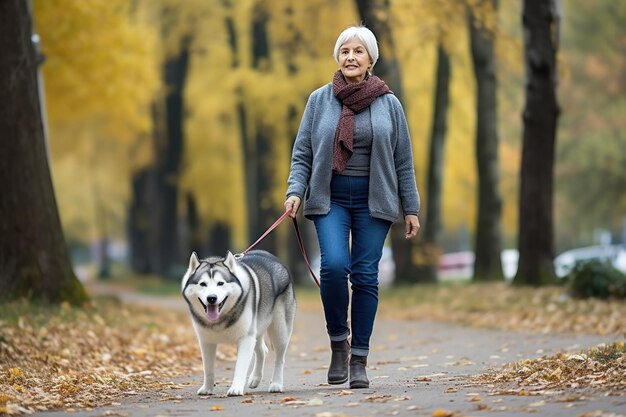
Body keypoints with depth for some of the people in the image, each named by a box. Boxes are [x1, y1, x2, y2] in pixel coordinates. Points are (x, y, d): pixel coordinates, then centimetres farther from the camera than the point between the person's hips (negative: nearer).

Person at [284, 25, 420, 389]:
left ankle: (359, 360, 7)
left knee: (365, 275, -2)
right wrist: (296, 191, -9)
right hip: (330, 196, 0)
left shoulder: (388, 103, 4)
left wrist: (411, 209, 4)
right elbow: (302, 153, 6)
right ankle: (338, 342, 3)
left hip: (373, 200, 0)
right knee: (334, 265, -19)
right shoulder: (320, 100, 4)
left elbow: (403, 161, 6)